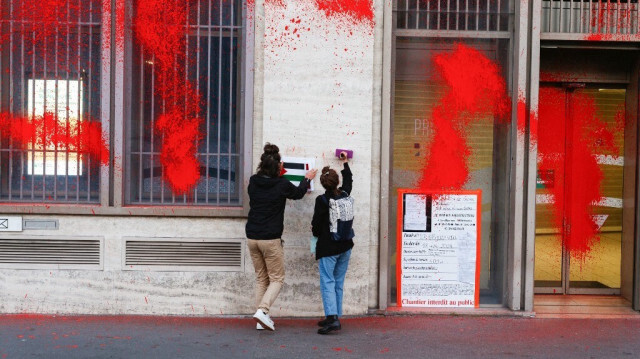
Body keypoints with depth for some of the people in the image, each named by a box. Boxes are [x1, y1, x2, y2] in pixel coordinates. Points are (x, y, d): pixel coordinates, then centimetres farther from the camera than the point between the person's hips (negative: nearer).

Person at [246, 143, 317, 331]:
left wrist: (276, 172, 37)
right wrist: (307, 179, 29)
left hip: (252, 237, 5)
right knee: (276, 278, 7)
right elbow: (298, 193, 10)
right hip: (271, 239, -5)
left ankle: (261, 319, 13)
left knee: (261, 278, 15)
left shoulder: (253, 182, 0)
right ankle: (262, 310, -13)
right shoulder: (282, 185, -11)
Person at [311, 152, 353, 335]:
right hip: (345, 246, 6)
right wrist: (345, 163, 38)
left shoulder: (322, 200, -16)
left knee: (327, 282, -5)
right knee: (339, 282, 12)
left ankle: (332, 317, -18)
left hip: (328, 247, -6)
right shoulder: (344, 195, 2)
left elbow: (316, 224, -11)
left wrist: (316, 233, 12)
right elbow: (348, 181, 24)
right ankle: (335, 316, 17)